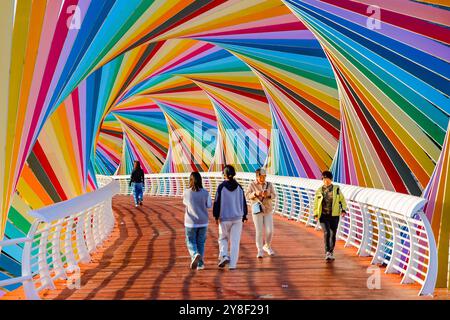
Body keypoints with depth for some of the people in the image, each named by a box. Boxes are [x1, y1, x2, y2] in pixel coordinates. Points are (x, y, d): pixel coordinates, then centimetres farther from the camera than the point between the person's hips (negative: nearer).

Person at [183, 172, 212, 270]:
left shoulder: (186, 193, -10)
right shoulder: (205, 193, -9)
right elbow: (209, 205, 3)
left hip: (191, 222, -1)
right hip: (203, 222, 2)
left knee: (190, 242, 10)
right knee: (201, 242, 14)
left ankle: (195, 255, -18)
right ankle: (200, 264, 15)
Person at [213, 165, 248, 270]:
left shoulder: (221, 187, -8)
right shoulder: (239, 187, 3)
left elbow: (217, 202, -6)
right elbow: (243, 202, 7)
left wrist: (216, 216, 2)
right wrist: (244, 216, 16)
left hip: (224, 218, -2)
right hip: (237, 218, 2)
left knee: (223, 238, 17)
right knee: (235, 241, 4)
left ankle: (224, 256, -4)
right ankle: (232, 264, 2)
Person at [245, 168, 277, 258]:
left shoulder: (269, 185, 3)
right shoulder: (252, 185, -3)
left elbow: (273, 196, -5)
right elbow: (247, 195, -13)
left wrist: (268, 195, -26)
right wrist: (256, 193, -31)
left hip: (268, 211, 2)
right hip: (257, 211, -2)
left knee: (270, 231, -1)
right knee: (259, 231, -4)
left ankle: (267, 246, 24)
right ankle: (260, 250, 9)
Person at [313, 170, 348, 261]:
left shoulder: (336, 189, 4)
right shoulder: (319, 190, 6)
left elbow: (342, 200, 6)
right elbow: (316, 203, 9)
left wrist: (343, 209, -9)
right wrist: (316, 214, -1)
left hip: (334, 215, 1)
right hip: (323, 215, -1)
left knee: (333, 234, 5)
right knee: (326, 233, -17)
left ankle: (331, 253, 22)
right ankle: (327, 253, -14)